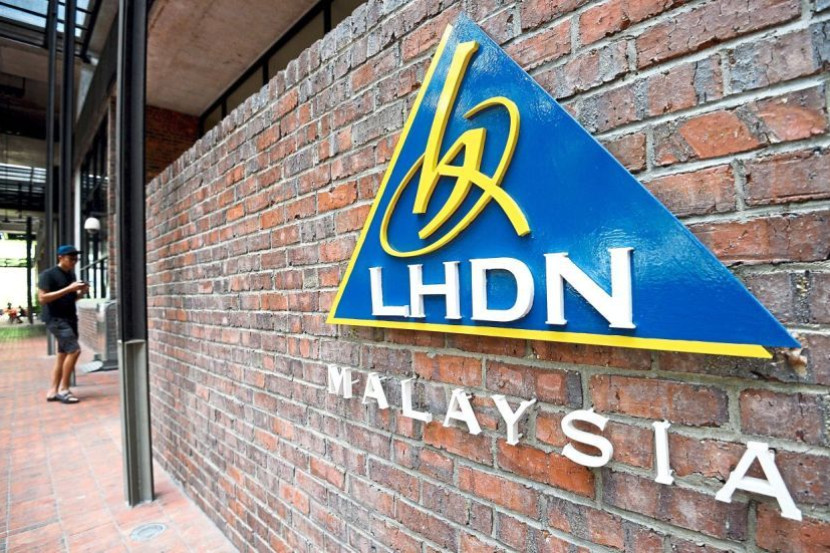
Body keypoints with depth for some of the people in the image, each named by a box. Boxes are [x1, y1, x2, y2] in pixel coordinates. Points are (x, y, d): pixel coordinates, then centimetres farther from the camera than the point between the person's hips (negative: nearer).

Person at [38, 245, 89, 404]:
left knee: (63, 354, 9)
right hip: (56, 319, -8)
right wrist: (68, 288, -22)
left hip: (70, 319, 8)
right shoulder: (48, 274, -9)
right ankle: (63, 389, -5)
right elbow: (42, 298, -17)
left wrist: (81, 292, 1)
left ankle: (53, 391, 16)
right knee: (74, 350, -16)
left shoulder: (71, 274, 15)